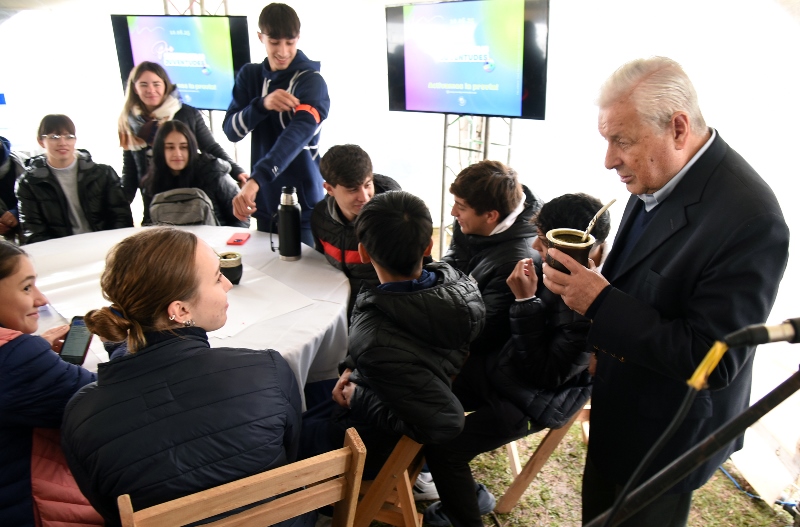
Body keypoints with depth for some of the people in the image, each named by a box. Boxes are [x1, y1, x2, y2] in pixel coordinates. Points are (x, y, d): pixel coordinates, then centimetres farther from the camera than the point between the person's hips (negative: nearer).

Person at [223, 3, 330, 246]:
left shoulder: (311, 80, -12)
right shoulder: (249, 76, 4)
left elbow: (299, 132, -30)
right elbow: (231, 130, -1)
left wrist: (255, 180, -44)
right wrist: (262, 104, -22)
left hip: (303, 200, -4)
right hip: (265, 199, 5)